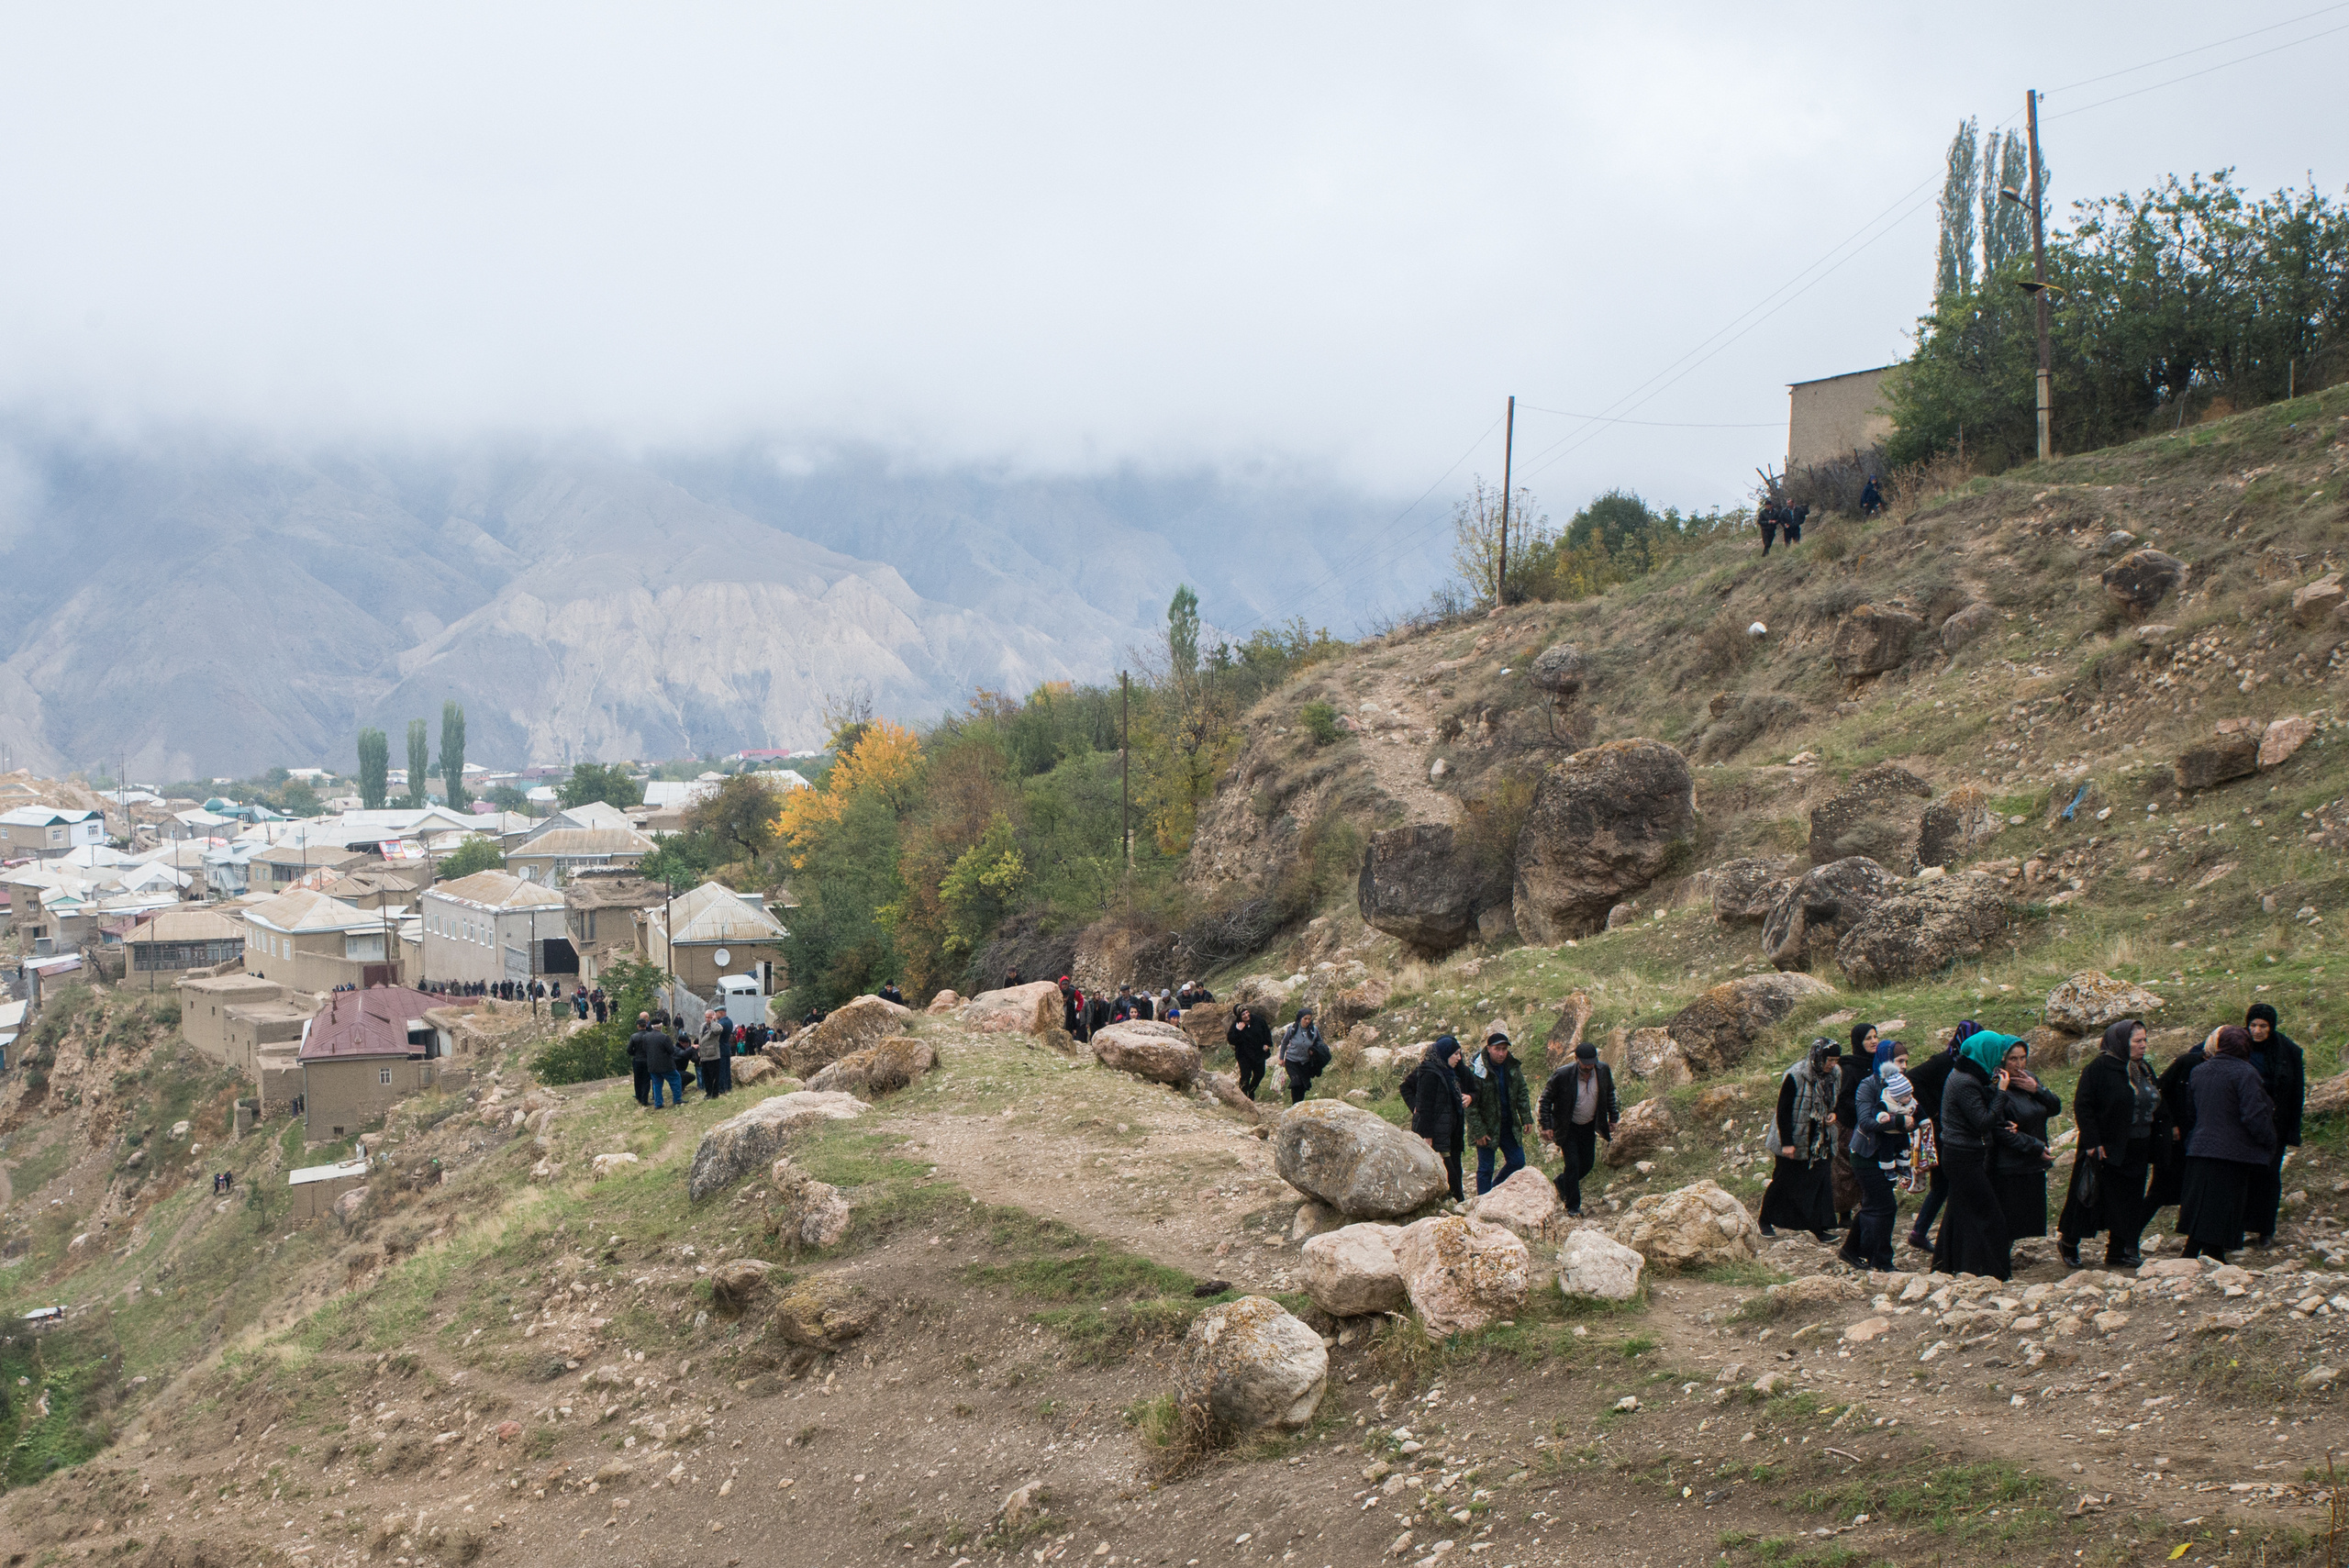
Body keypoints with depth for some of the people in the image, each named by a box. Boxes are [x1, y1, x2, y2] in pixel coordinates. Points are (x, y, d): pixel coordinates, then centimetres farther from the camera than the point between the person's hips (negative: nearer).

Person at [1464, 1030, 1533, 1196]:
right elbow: (1470, 1104, -16)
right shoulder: (1476, 1070, -18)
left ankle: (1495, 1189, 32)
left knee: (1517, 1161, 10)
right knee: (1485, 1168, 2)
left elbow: (1522, 1094, 13)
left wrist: (1526, 1118, 4)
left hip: (1509, 1125, 6)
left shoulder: (1513, 1067, 0)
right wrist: (1478, 1131, -17)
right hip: (1487, 1128, -6)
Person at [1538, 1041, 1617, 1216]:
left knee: (1587, 1163, 9)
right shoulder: (1562, 1075, -24)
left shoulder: (1603, 1071, -12)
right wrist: (1546, 1126, -14)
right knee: (1572, 1163, -10)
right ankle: (1573, 1206, 2)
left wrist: (1612, 1118, 9)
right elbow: (1546, 1099, -11)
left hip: (1589, 1125, 5)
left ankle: (1561, 1182, 37)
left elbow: (1610, 1093, 8)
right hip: (1568, 1127, -5)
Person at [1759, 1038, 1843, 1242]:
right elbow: (1783, 1110, -17)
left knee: (1821, 1182, -1)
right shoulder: (1795, 1077, -21)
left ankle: (1819, 1227, 5)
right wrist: (1786, 1142, -18)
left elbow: (1838, 1101, 16)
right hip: (1794, 1141, -5)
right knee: (1783, 1181, 7)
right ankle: (1765, 1220, 24)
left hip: (1821, 1141, 5)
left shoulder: (1835, 1074, -2)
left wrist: (1833, 1114, -7)